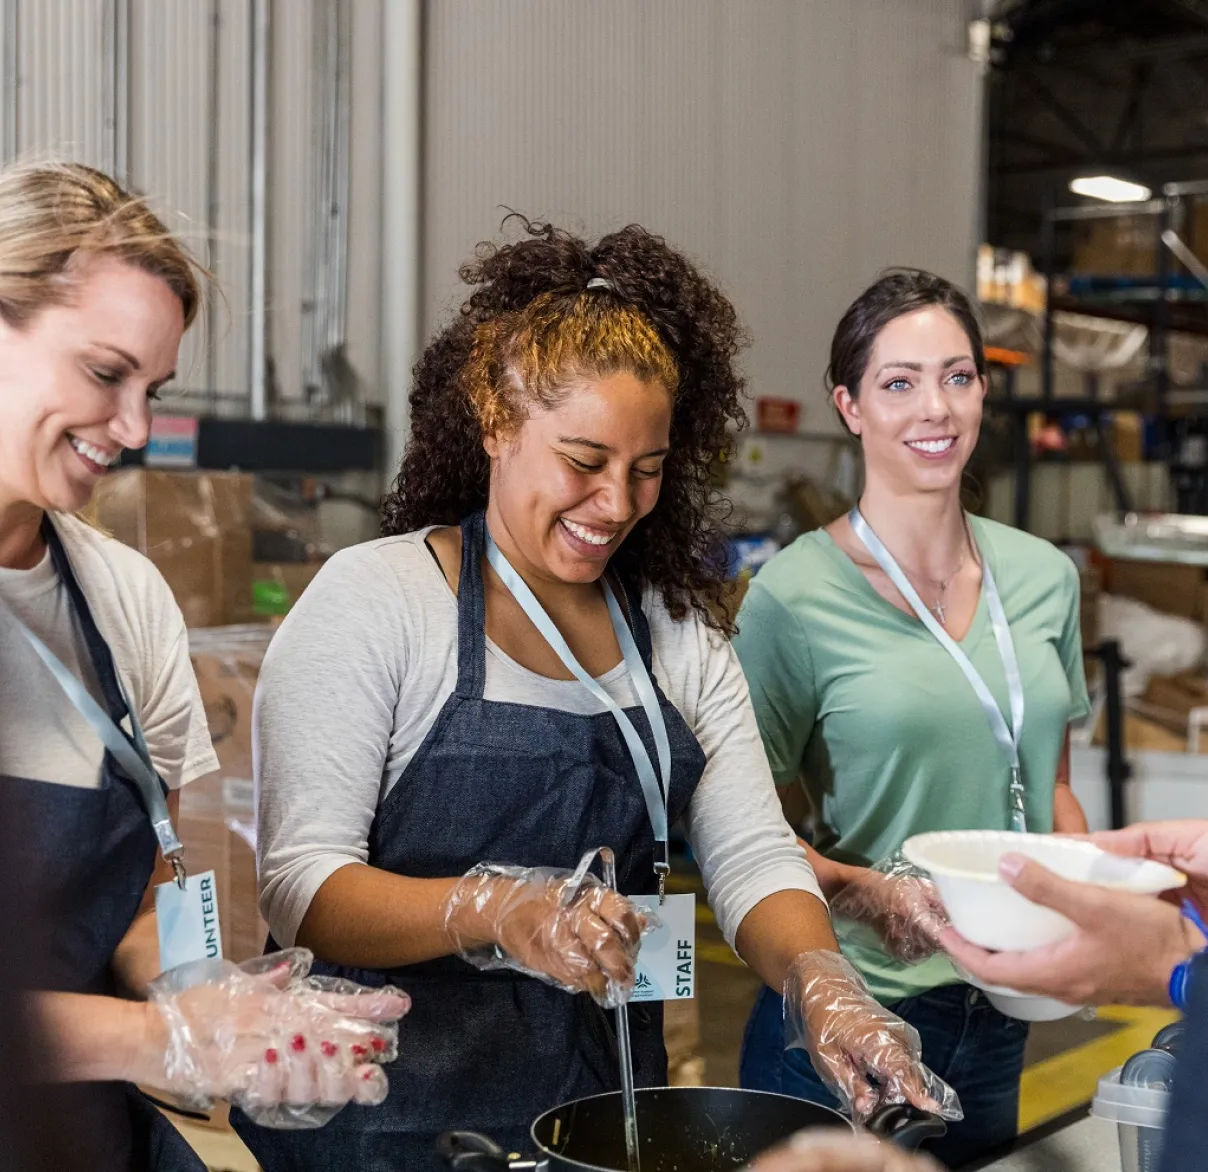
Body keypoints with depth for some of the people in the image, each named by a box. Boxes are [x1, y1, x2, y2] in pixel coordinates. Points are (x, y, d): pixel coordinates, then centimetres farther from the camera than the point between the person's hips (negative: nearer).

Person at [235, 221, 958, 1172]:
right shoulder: (376, 596, -11)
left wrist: (824, 985, -20)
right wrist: (496, 909, -34)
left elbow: (752, 855, 0)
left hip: (609, 1096, 5)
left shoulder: (680, 630, 5)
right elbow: (302, 886, -17)